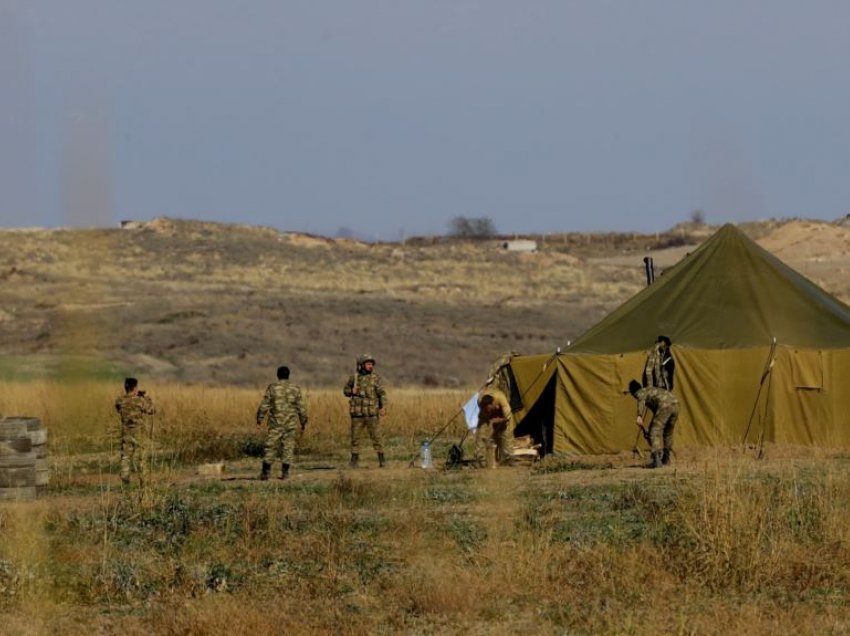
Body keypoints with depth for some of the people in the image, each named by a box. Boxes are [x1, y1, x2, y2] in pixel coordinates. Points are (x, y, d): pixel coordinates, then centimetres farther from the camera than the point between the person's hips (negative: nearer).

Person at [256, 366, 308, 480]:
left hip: (275, 423, -1)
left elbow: (264, 405, -4)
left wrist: (260, 419, 8)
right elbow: (301, 408, 3)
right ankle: (285, 472, 7)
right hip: (290, 424, 1)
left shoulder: (272, 388, -4)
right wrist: (303, 423, 14)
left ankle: (265, 472, -3)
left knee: (270, 446, 2)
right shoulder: (295, 389, 1)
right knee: (288, 447, 9)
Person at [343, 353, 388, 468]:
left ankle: (381, 458, 3)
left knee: (376, 436, -4)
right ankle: (354, 459, 15)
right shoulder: (354, 377, 4)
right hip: (357, 413, 2)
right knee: (355, 437, 5)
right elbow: (345, 390, 15)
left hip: (372, 413, -2)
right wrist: (352, 391, -9)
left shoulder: (376, 377, -2)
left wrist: (383, 407, -22)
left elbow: (382, 394, -8)